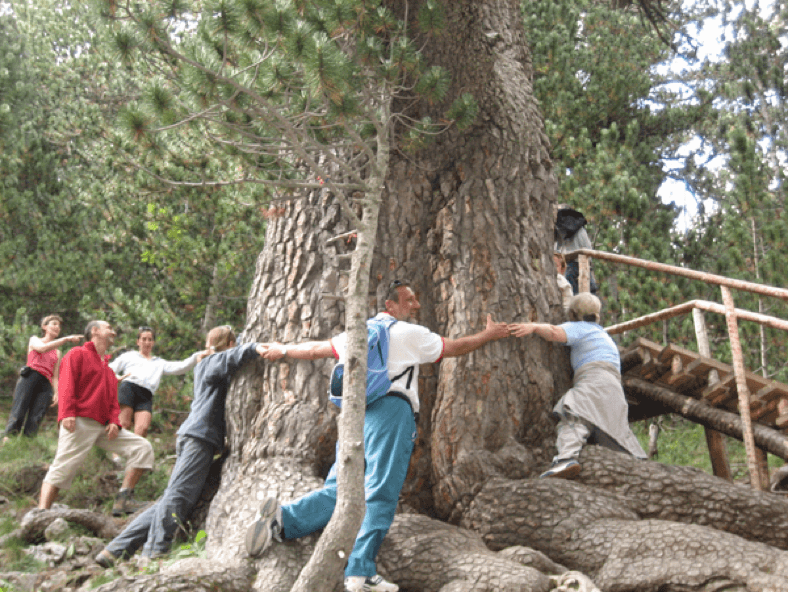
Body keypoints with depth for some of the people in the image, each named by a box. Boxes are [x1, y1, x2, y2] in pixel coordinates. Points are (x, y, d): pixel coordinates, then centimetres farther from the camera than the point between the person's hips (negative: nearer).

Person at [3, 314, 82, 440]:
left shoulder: (57, 352, 27)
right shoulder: (34, 340, 19)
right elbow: (43, 348, -5)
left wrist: (56, 393, 4)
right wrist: (66, 339, -10)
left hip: (45, 384, 3)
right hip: (30, 377, -3)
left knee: (35, 418, -11)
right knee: (18, 411, -16)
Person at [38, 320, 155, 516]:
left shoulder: (108, 368, 29)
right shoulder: (78, 354, 6)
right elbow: (67, 385, -7)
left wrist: (114, 421, 0)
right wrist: (67, 414, -22)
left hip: (104, 426, 7)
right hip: (80, 423, -7)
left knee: (142, 447, -5)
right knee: (62, 468, -14)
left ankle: (123, 500, -8)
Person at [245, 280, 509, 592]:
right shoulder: (411, 334, 4)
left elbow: (316, 349, 28)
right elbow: (455, 347, 13)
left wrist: (283, 350, 46)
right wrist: (489, 334, 29)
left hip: (355, 414, 6)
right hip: (391, 410, -6)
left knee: (339, 489, 7)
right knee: (380, 495, -7)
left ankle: (282, 517, -12)